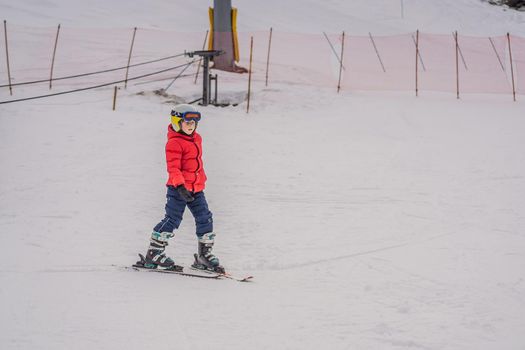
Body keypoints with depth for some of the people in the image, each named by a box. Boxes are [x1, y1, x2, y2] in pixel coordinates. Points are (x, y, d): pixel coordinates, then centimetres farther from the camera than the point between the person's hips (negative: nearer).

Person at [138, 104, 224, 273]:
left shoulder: (196, 139, 14)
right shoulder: (174, 143, -13)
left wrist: (201, 179, 30)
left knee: (205, 219, 5)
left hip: (196, 189, 8)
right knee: (172, 219, -9)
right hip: (178, 189, -8)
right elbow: (173, 168, -20)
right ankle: (153, 254, 0)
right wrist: (180, 186, -30)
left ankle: (204, 255, 15)